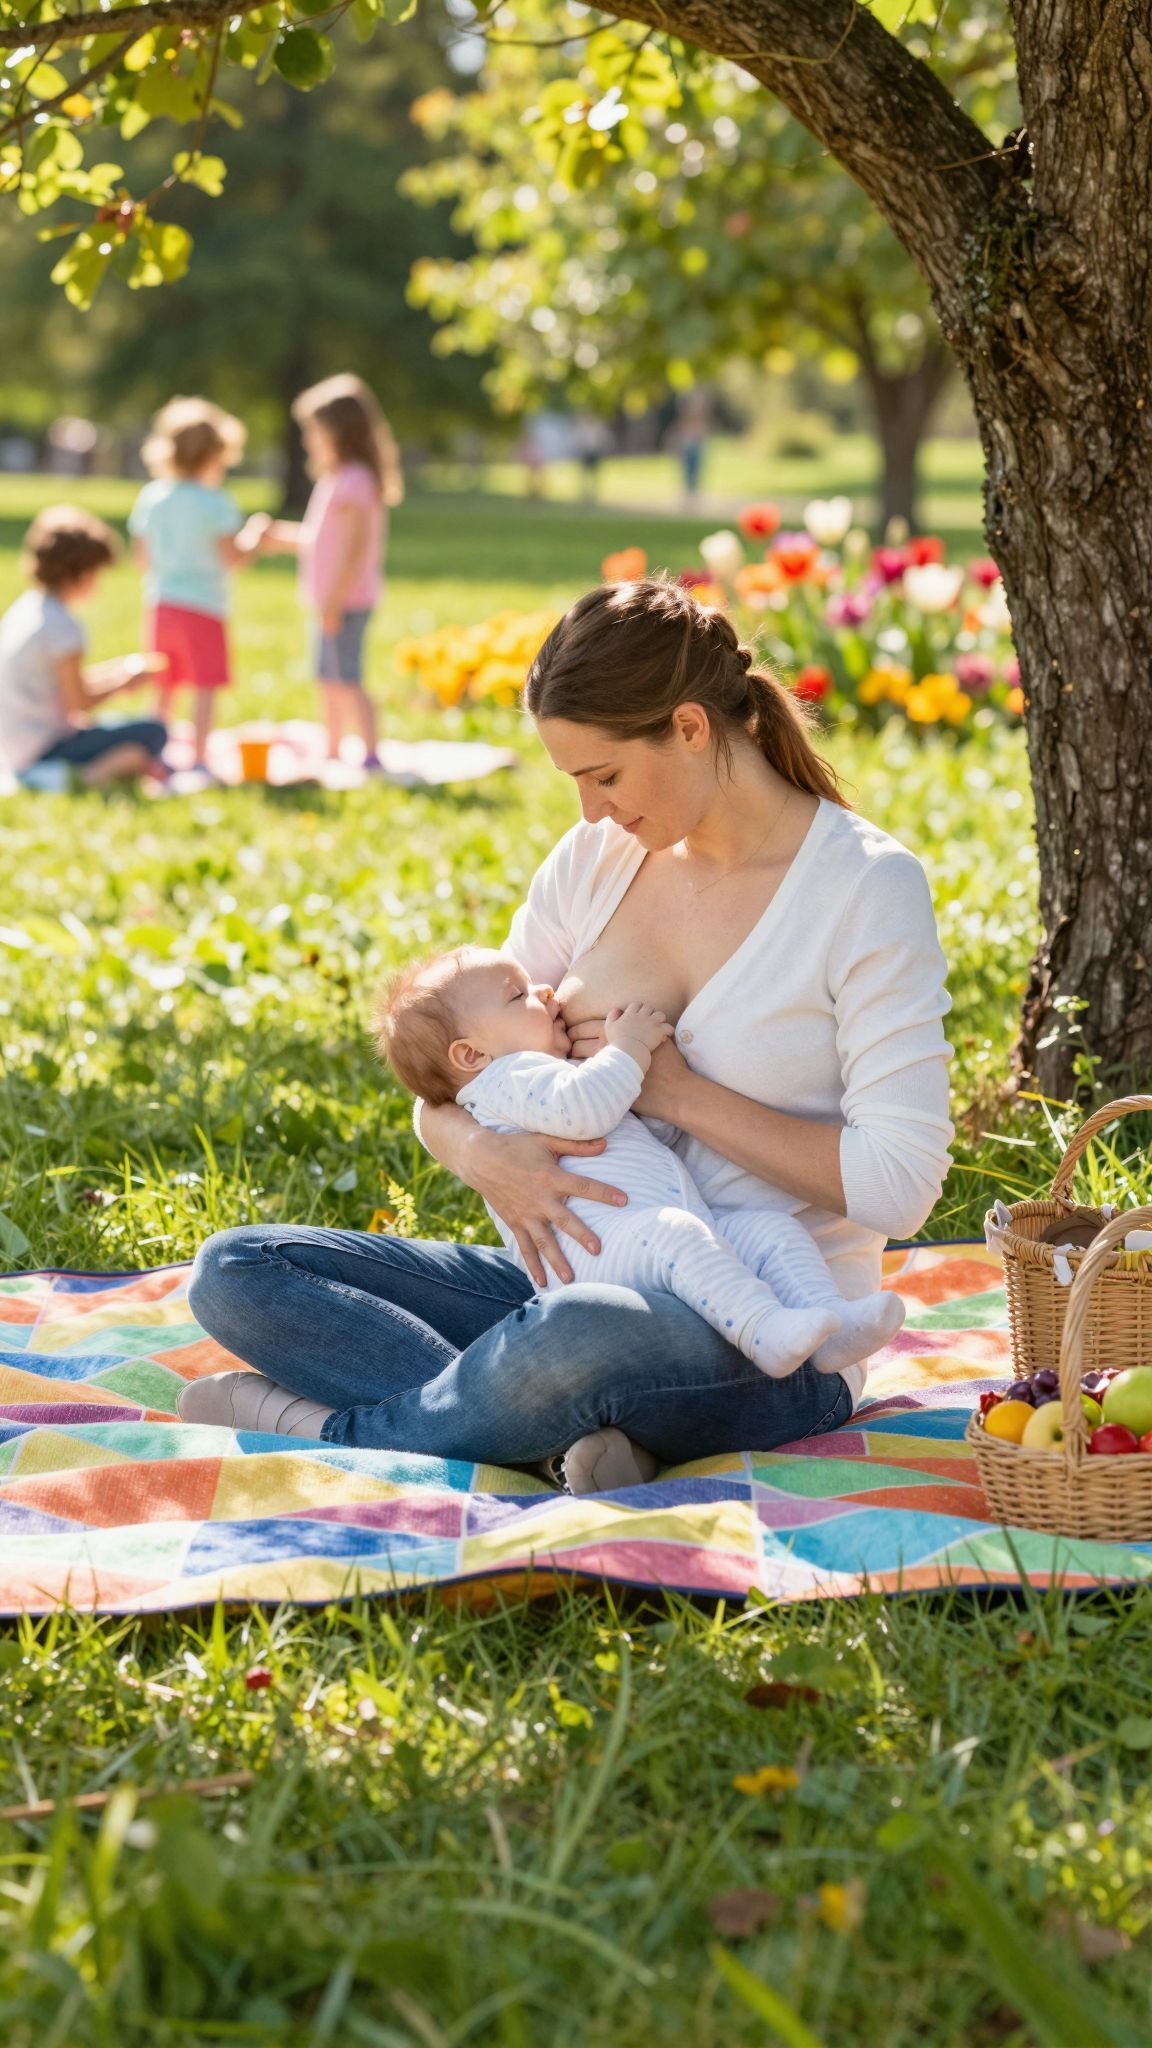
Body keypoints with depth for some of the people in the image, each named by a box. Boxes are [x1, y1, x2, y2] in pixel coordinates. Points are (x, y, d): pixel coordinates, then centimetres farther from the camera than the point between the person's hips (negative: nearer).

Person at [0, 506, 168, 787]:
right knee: (153, 732, -12)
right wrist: (125, 682, 1)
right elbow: (79, 701, -14)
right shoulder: (64, 626, -18)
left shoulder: (23, 609, 11)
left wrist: (122, 667, 16)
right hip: (46, 751, -9)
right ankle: (93, 777, -30)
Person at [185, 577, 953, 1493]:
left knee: (583, 1334, -44)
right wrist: (481, 1151, -16)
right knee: (232, 1272, -8)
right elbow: (444, 1084, 9)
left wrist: (681, 1091, -16)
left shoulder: (867, 886, -10)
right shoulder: (598, 858, 7)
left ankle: (332, 1426, -16)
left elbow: (900, 1185, -16)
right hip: (578, 1285, 7)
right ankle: (562, 1429, -23)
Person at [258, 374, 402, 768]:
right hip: (332, 601, 10)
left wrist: (335, 598, -23)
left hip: (347, 601, -10)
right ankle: (333, 753, 25)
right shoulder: (336, 479, 16)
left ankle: (370, 755, -8)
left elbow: (356, 546, -22)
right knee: (329, 679, 16)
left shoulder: (354, 481, -17)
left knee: (346, 679, -10)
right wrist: (287, 537, 15)